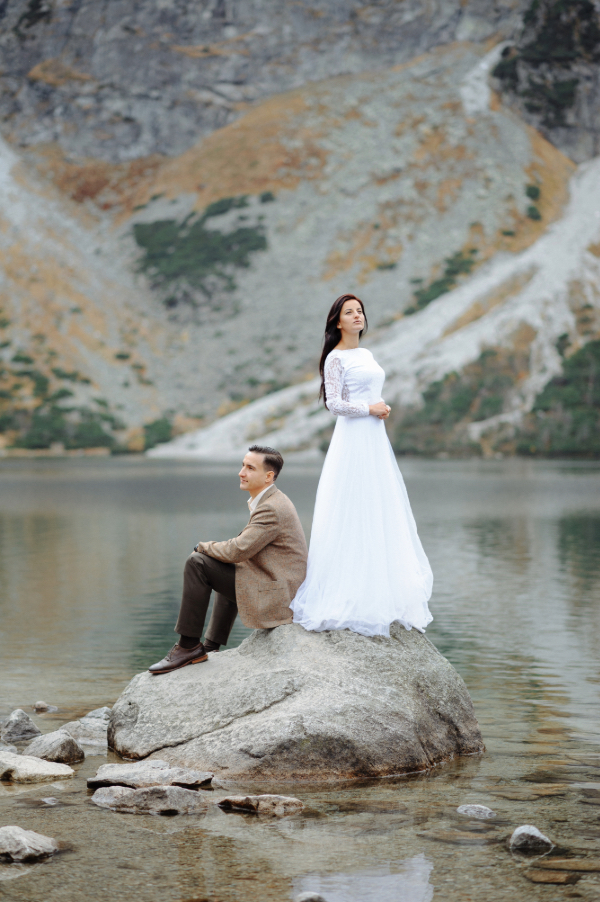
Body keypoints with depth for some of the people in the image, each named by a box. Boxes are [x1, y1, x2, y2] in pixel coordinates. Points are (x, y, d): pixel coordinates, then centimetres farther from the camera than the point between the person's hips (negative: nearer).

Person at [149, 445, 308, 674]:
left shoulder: (271, 509, -20)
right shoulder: (272, 501, 12)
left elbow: (238, 551, -24)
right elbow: (247, 546, 22)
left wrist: (203, 547, -5)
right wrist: (214, 549, 5)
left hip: (273, 598, -11)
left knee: (197, 563, -15)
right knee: (228, 570, 38)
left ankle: (188, 646, -8)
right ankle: (211, 647, 38)